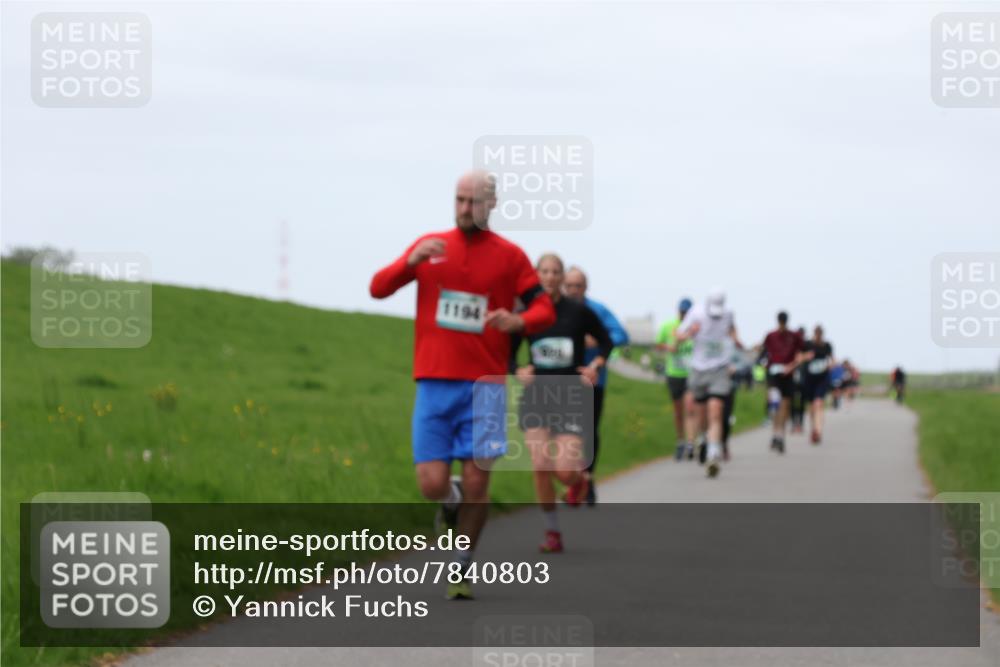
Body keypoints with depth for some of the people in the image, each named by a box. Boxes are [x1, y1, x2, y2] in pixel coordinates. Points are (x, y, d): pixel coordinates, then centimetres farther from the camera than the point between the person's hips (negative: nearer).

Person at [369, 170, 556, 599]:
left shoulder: (509, 256, 4)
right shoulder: (430, 246, 9)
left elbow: (544, 310, 5)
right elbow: (378, 288, 5)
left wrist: (518, 321, -17)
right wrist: (412, 261, -14)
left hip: (484, 386, -1)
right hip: (434, 385, 1)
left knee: (476, 484, -5)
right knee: (432, 486, -8)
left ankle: (461, 569, 13)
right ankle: (451, 503, 29)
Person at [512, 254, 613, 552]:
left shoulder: (578, 312, -2)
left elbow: (606, 341, 11)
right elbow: (508, 354, 10)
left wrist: (596, 365, -6)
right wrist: (517, 371, -10)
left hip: (571, 398, -1)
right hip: (536, 396, 1)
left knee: (565, 471, -11)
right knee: (541, 467, -10)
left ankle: (580, 479, 29)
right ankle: (552, 533, 4)